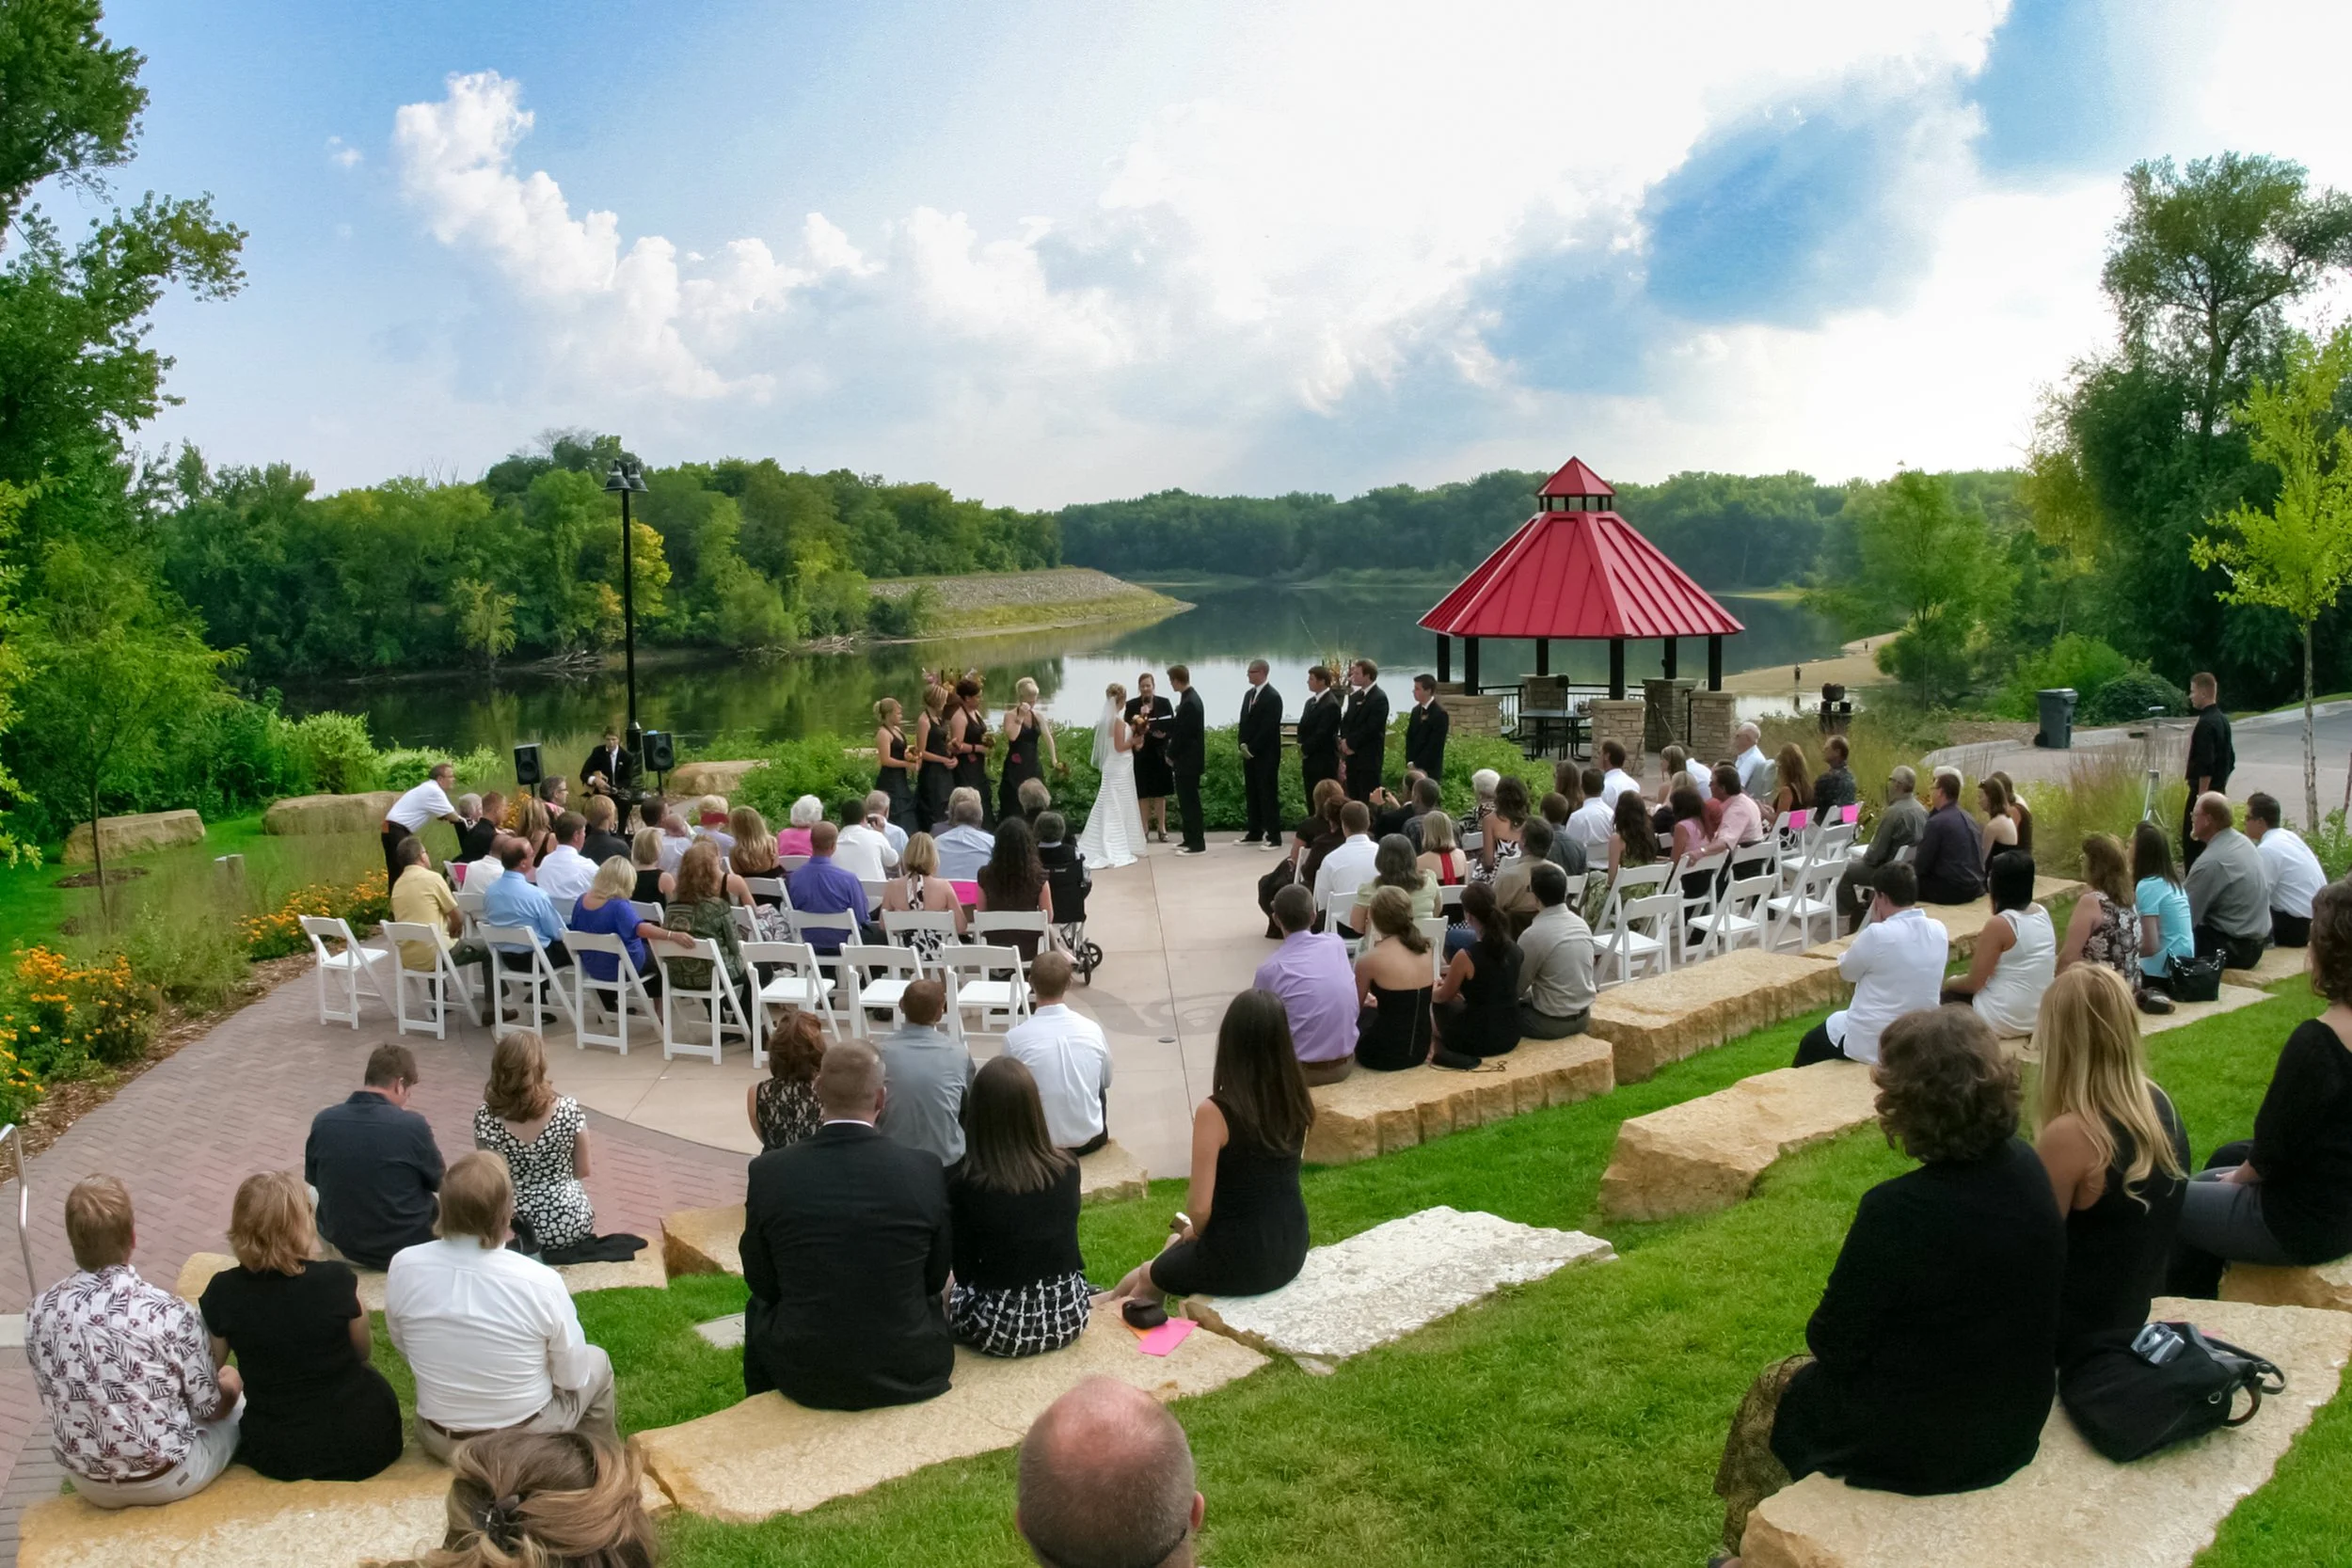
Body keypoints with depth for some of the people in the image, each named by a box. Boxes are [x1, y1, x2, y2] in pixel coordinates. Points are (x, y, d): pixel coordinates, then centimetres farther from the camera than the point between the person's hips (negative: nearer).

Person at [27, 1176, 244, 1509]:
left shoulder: (39, 1312, -13)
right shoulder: (169, 1314, -26)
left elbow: (50, 1400, 4)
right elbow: (210, 1408, -12)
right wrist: (233, 1382, 11)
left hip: (88, 1484, 4)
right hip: (165, 1480, -4)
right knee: (239, 1403, 23)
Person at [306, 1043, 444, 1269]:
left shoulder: (323, 1121, -11)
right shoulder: (412, 1125, -22)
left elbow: (312, 1179, 8)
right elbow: (439, 1182, -5)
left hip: (340, 1243, 3)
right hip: (404, 1247, -3)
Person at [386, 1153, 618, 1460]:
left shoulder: (403, 1267, -18)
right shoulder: (541, 1282, -26)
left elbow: (404, 1347, 1)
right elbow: (572, 1378, -13)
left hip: (438, 1439, 3)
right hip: (527, 1442, -3)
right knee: (596, 1361, 26)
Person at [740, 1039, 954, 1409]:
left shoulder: (767, 1172, -13)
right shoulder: (925, 1170, -13)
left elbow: (762, 1282, 0)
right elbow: (935, 1278, 0)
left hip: (805, 1376, 0)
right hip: (908, 1376, 0)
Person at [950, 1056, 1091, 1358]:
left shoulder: (964, 1183, -16)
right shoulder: (1067, 1169, -6)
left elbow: (965, 1272, -6)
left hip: (999, 1325, -3)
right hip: (1068, 1316, 3)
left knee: (951, 1288, 28)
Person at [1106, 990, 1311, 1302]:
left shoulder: (1215, 1111, -23)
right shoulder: (1299, 1100, -5)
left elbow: (1199, 1207, -19)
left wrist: (1195, 1231, 4)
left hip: (1239, 1260, -6)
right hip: (1291, 1250, 6)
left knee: (1151, 1273, 27)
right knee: (1179, 1244, 32)